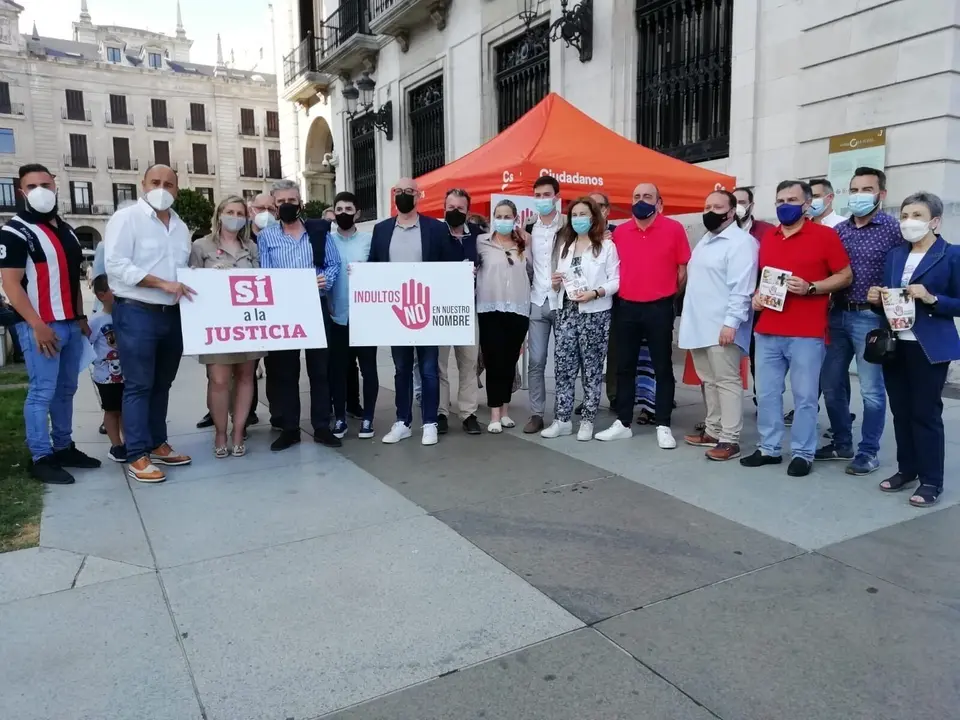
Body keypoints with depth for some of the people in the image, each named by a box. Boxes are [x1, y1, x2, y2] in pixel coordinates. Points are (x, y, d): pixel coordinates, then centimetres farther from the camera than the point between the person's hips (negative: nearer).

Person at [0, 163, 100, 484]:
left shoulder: (66, 230, 17)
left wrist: (81, 318, 16)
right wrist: (37, 324, -19)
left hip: (71, 324, 8)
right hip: (41, 326, -7)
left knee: (66, 390, 12)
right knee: (42, 392, -4)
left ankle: (64, 448, 22)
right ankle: (40, 459, 3)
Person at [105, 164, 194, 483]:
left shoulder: (181, 227, 15)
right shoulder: (126, 218, -6)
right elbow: (115, 264, -16)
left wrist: (186, 287, 1)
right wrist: (162, 283, -21)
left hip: (172, 314, 7)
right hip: (136, 313, -6)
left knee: (162, 384, 14)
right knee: (138, 386, -4)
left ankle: (157, 444, 25)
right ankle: (137, 456, 2)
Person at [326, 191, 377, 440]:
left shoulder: (369, 240, 2)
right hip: (336, 316, 1)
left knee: (368, 367, 4)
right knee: (337, 369, 7)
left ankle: (367, 418, 15)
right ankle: (339, 418, 18)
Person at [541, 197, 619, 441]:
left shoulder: (606, 245, -1)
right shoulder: (566, 246, 17)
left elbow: (616, 281, -6)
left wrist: (594, 293, -21)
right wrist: (556, 284, -2)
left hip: (595, 314, -5)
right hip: (567, 313, 5)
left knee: (592, 369, 3)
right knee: (563, 368, 2)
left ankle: (587, 421, 12)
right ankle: (562, 420, 10)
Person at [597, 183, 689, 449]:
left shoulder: (674, 229, -4)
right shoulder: (619, 232, 5)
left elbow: (683, 267, 1)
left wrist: (671, 292, 6)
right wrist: (622, 290, 11)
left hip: (659, 308, -3)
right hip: (627, 307, 4)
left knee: (662, 368, 4)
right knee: (624, 367, 9)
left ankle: (663, 426, 12)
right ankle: (623, 423, 20)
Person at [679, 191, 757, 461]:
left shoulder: (741, 241, -10)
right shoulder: (705, 241, 20)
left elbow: (741, 287, -18)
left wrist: (731, 322, -24)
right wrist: (688, 319, 20)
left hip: (722, 327, -9)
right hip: (699, 325, 9)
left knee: (727, 381, -6)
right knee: (708, 381, 14)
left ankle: (730, 440, -2)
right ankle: (713, 431, 23)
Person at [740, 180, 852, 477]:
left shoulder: (825, 235, -2)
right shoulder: (767, 238, 14)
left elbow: (845, 276, -1)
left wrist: (811, 288, -15)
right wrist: (756, 296, 5)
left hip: (806, 333, -5)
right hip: (767, 331, 5)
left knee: (805, 396, 2)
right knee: (766, 393, 9)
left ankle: (803, 453, 14)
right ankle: (768, 448, 20)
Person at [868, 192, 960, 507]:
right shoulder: (894, 255, 12)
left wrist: (931, 299, -22)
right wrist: (876, 298, -5)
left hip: (929, 348, -5)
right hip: (895, 345, 5)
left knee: (926, 413, -1)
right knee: (901, 411, 11)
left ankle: (931, 481, 9)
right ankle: (906, 470, 23)